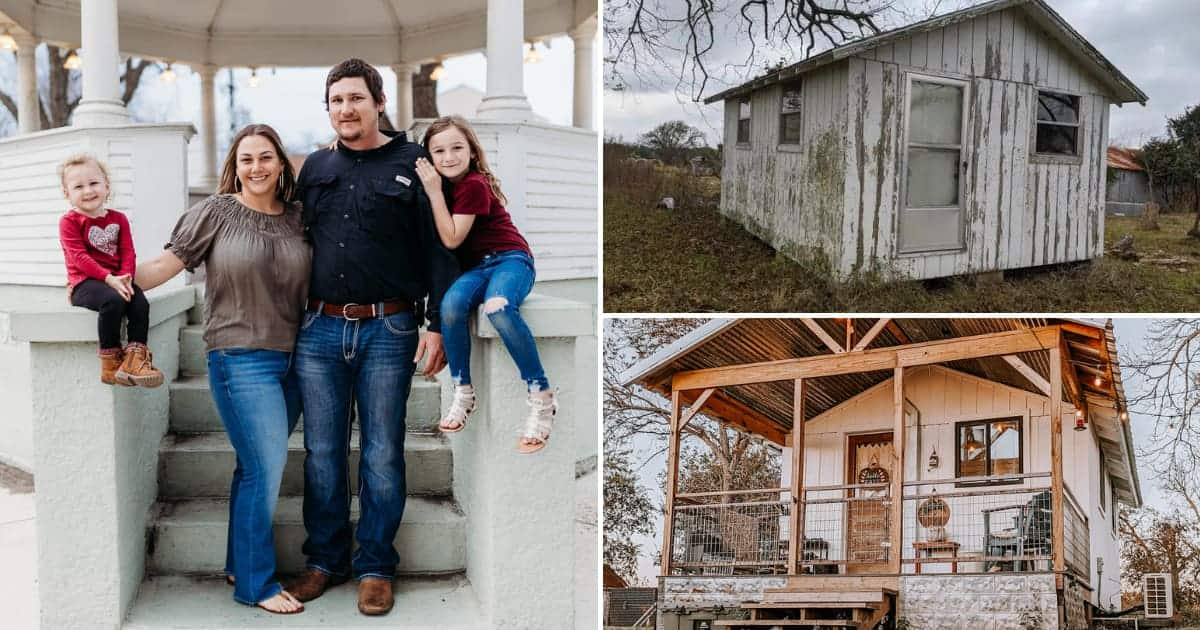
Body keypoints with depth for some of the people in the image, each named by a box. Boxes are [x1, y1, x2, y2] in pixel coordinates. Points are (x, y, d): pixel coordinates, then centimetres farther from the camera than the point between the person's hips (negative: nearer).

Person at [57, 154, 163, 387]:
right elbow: (79, 257, -12)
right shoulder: (69, 222, -1)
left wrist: (125, 277, -14)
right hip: (84, 282, -5)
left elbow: (128, 252, 6)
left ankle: (135, 356, -20)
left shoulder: (118, 219, 13)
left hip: (116, 280, 5)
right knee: (113, 301, -34)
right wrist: (109, 278, -23)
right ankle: (110, 362, -23)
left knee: (140, 302, -25)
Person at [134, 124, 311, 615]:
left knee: (257, 466, 12)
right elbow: (166, 264, -5)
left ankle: (240, 564, 28)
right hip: (240, 359, -4)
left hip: (292, 359, 5)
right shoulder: (217, 212, -2)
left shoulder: (297, 217, 8)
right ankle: (257, 583, 6)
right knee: (266, 465, -8)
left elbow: (316, 281, 13)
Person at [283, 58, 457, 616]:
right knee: (321, 452, 10)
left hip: (387, 330, -4)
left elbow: (439, 250, -4)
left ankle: (375, 566, 19)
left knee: (382, 455, 5)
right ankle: (325, 559, 25)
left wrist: (437, 325, -10)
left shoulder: (412, 164, -1)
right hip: (319, 328, 4)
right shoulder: (315, 167, 12)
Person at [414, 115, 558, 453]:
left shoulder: (474, 184, -12)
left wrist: (434, 192, -14)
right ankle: (463, 392, -12)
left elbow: (452, 239, -14)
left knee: (498, 307, -38)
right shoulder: (446, 184, 10)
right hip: (475, 267, 6)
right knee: (451, 304, -28)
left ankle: (542, 398, -28)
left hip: (510, 258, -6)